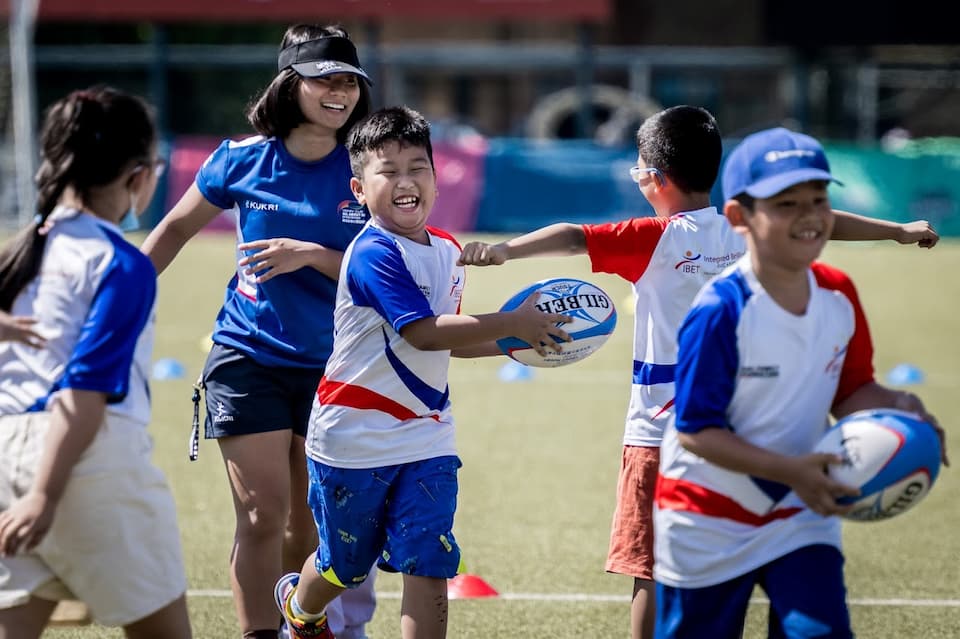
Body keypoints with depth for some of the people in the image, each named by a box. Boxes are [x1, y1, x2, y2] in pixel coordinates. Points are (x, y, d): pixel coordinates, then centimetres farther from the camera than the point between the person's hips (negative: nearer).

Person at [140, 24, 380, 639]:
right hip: (248, 358, -1)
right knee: (264, 514, -9)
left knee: (310, 525, 9)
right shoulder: (244, 160, -3)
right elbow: (178, 226, 12)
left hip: (331, 366, 1)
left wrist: (311, 255, -21)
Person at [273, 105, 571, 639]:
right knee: (345, 563, 15)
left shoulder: (447, 250, 6)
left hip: (426, 439, 5)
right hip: (355, 439, -5)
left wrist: (514, 343, 4)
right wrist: (513, 323, -26)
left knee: (429, 567, -7)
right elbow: (422, 333, -28)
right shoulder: (375, 254, -20)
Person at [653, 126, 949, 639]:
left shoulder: (838, 295, -6)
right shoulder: (720, 313, -25)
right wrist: (792, 470, -32)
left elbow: (850, 391, 5)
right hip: (710, 523, -4)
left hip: (802, 514, 4)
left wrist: (899, 408, -18)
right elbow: (696, 431, -23)